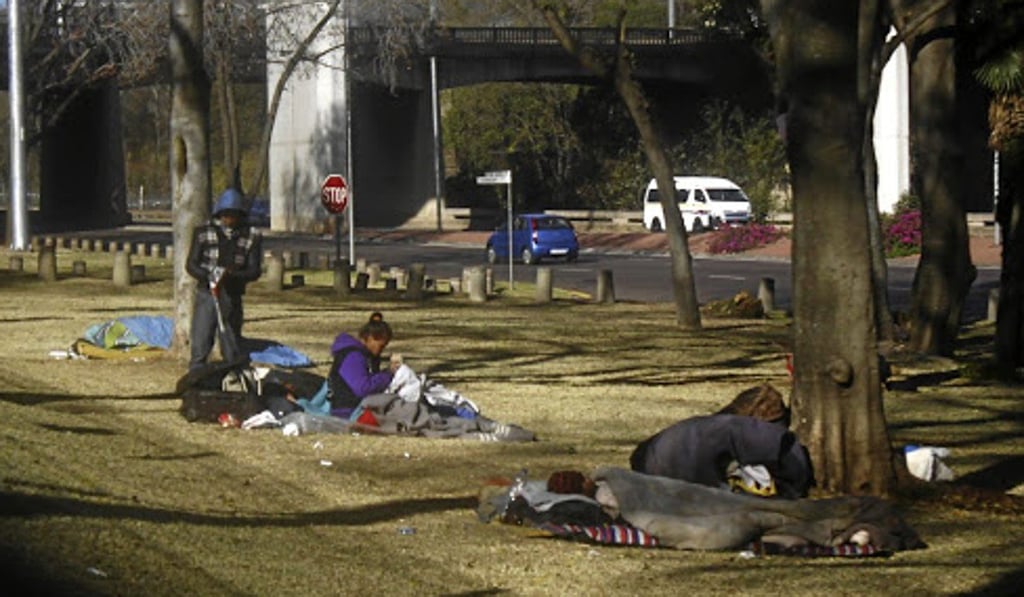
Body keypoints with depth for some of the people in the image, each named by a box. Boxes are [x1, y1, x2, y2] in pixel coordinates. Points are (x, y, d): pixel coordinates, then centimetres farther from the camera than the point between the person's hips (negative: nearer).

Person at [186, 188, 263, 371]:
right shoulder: (204, 233, 1)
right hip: (206, 295, -1)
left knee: (232, 352, 6)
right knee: (200, 347, -6)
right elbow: (191, 265, 0)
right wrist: (209, 275, -21)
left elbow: (255, 271, -2)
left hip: (232, 299, 1)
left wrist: (231, 275, -21)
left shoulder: (251, 237, 1)